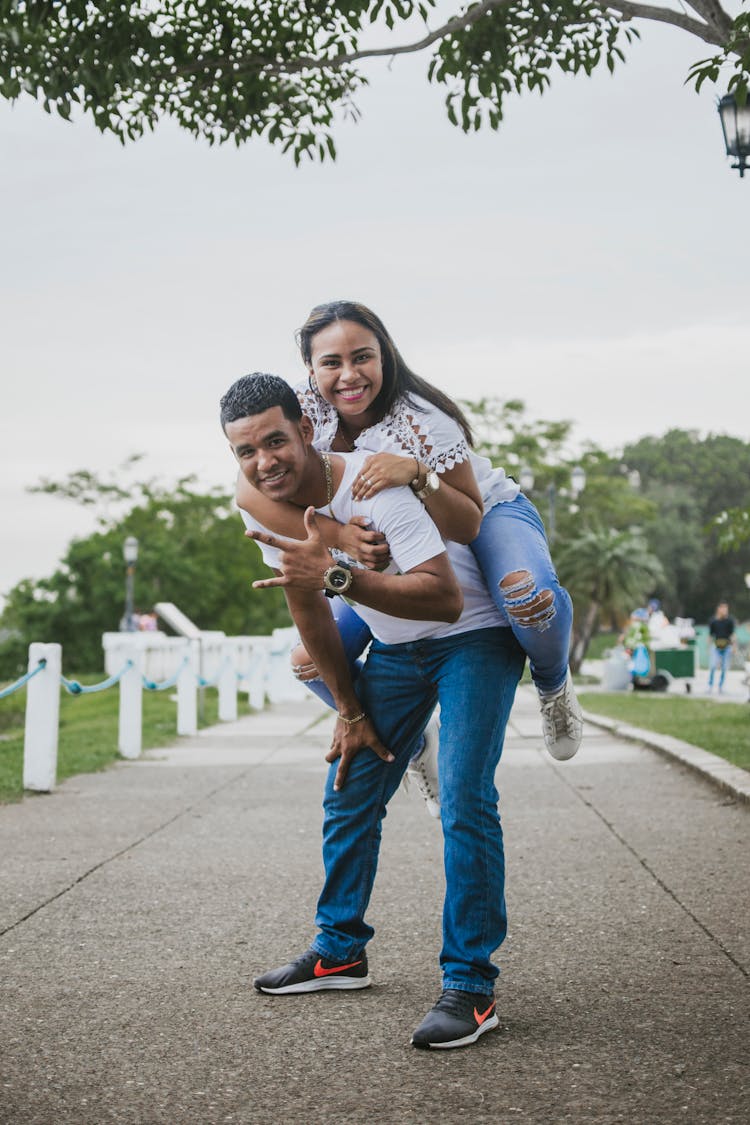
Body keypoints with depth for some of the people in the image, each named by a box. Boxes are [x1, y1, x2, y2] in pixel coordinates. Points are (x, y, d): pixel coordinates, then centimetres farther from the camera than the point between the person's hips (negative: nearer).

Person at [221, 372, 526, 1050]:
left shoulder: (375, 487, -31)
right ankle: (341, 950, 26)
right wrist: (350, 710, 10)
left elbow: (446, 598, -39)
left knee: (465, 801, -19)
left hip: (474, 638, -7)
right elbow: (309, 611, 6)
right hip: (395, 648, 7)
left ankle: (472, 985, -12)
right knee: (349, 795, 8)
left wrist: (336, 576, -47)